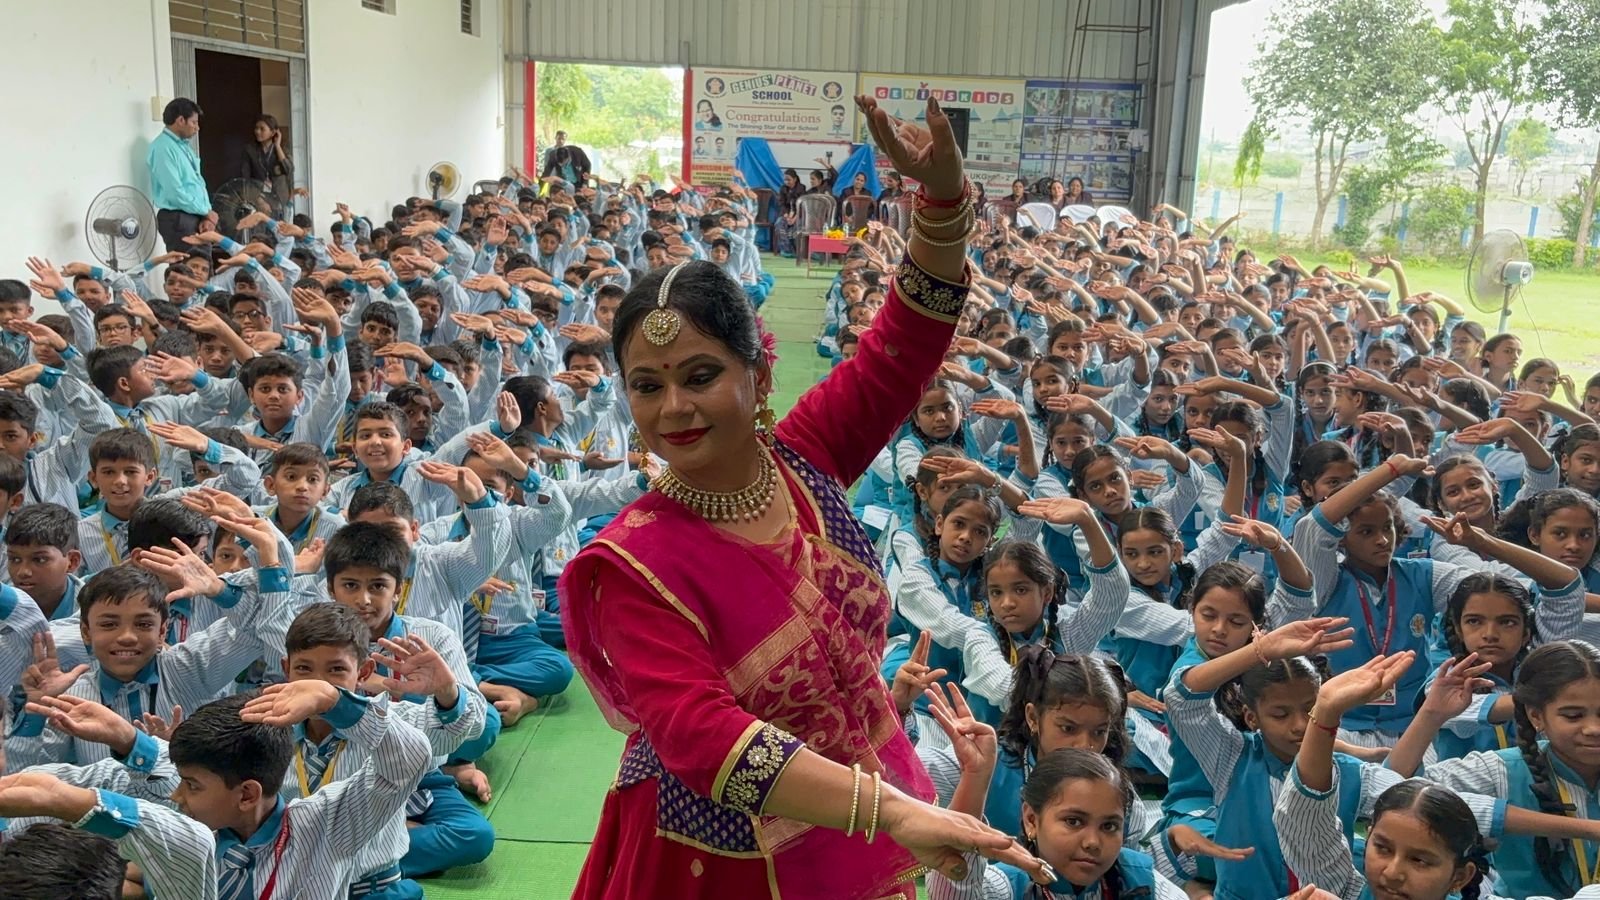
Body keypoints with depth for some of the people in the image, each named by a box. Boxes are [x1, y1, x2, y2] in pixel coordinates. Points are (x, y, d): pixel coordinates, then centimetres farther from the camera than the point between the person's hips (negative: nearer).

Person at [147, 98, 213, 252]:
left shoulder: (184, 145, 14)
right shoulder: (163, 148, -14)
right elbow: (174, 192, -20)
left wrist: (205, 215, 0)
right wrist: (206, 212, -11)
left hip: (196, 217, 9)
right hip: (178, 219, -9)